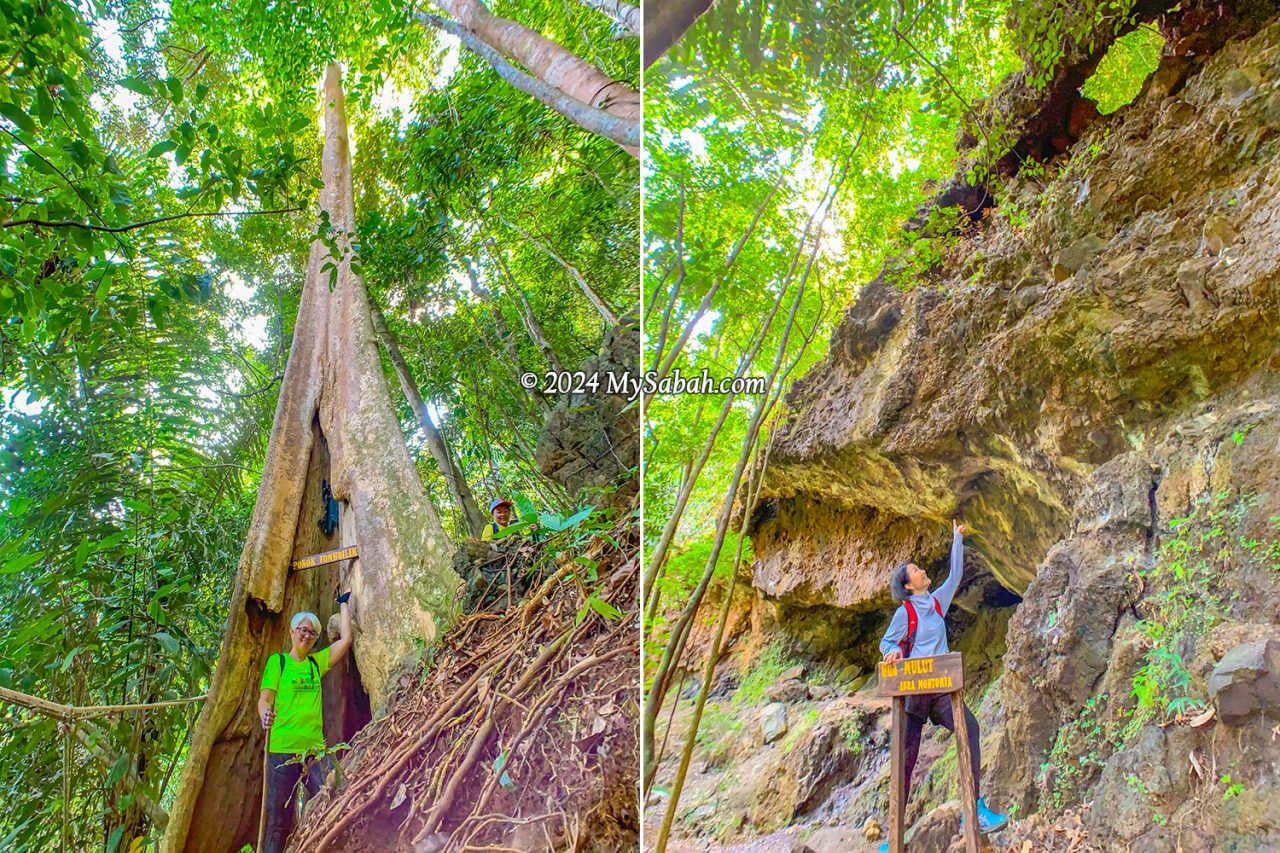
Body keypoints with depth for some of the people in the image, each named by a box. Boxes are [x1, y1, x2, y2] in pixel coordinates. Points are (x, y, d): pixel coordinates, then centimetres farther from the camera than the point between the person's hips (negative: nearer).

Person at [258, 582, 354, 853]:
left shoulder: (317, 662, 15)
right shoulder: (277, 661, 5)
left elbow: (346, 639, 12)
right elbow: (264, 699, -2)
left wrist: (344, 604, 19)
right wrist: (265, 714, -24)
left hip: (315, 748, 3)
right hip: (282, 748, -3)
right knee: (279, 818, 0)